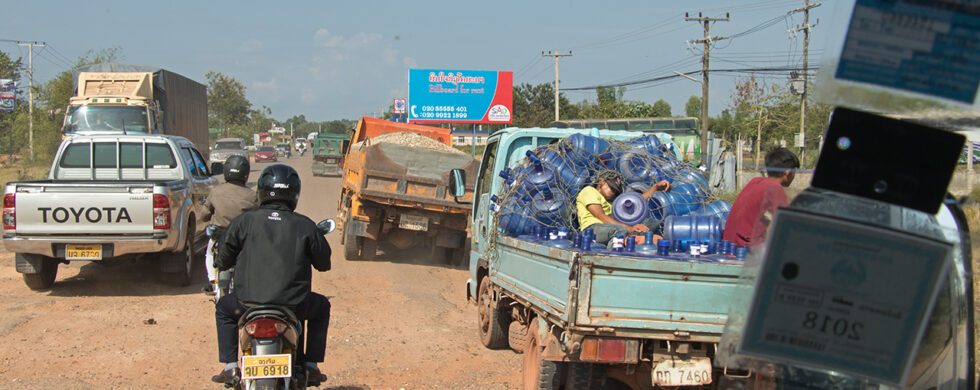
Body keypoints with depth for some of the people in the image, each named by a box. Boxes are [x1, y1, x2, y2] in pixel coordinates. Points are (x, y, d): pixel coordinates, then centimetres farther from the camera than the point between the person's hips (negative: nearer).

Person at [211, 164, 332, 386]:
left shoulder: (244, 222, -1)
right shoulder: (305, 226, -1)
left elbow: (223, 261, 6)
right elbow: (324, 264, 9)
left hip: (249, 302, 1)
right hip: (295, 305, 0)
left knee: (224, 308, 34)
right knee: (321, 307, 32)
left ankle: (230, 367, 24)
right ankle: (311, 365, 24)